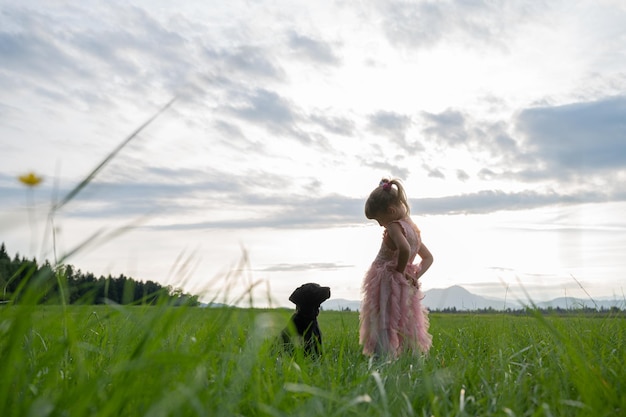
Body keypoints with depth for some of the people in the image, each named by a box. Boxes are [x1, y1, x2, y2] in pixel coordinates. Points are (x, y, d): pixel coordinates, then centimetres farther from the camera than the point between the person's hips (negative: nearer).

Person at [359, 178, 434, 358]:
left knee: (384, 334, -10)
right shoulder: (412, 228, 13)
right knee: (405, 333, 13)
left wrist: (400, 271, -18)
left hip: (388, 287, -9)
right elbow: (428, 257, 20)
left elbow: (404, 249, -34)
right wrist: (415, 275, 7)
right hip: (406, 290, 9)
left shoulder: (394, 227, -14)